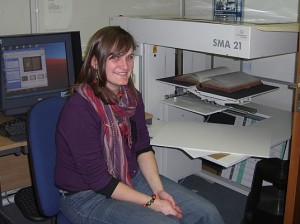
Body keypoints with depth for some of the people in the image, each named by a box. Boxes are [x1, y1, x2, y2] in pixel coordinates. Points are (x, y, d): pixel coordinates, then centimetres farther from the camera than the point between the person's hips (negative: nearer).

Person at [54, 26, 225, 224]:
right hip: (86, 196, -7)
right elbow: (97, 178, -21)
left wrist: (159, 189, -8)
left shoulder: (131, 96, 0)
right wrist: (152, 202, -20)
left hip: (131, 178, 7)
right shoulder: (79, 109, -23)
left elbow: (142, 147, 6)